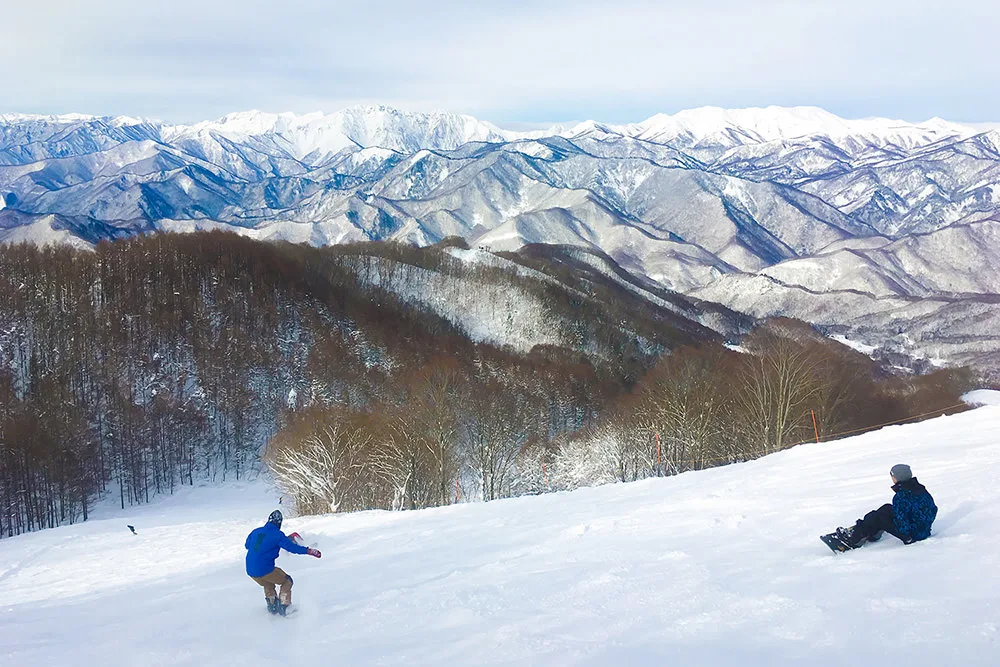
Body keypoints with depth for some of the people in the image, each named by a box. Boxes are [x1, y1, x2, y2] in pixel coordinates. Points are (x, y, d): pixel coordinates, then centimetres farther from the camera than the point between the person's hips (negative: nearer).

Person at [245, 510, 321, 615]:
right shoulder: (277, 534, -8)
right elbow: (291, 547, -12)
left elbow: (247, 545, 26)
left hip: (250, 571, 6)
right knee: (286, 582, 16)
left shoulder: (256, 531, 9)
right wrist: (309, 550, -5)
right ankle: (284, 607, 6)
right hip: (265, 570, -6)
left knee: (268, 585, 34)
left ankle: (272, 605, 22)